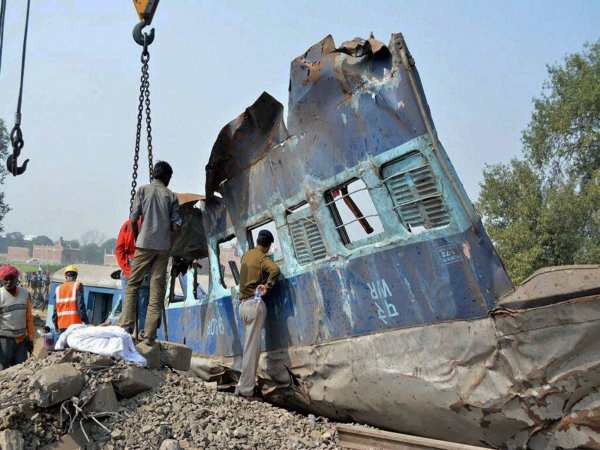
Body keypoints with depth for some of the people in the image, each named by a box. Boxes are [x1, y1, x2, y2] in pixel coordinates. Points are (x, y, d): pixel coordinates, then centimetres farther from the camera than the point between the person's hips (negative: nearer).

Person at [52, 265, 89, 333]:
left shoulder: (58, 289, 14)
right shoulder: (77, 286, 0)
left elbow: (55, 310, 13)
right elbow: (81, 306, -9)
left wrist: (56, 325, 22)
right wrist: (86, 322, -6)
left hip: (62, 325, 5)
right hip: (74, 323, -5)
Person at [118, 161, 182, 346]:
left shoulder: (143, 190, 4)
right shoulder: (171, 196, 6)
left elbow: (133, 219, -1)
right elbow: (176, 225, 0)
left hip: (144, 244, -1)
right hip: (164, 247, 1)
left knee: (132, 285, 10)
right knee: (157, 290, 3)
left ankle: (126, 326, 1)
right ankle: (149, 335, 2)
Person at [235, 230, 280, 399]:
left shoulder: (246, 254, 15)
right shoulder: (263, 258, -6)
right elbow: (275, 270, -26)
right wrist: (267, 286, -14)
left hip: (243, 304, 7)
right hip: (255, 303, -7)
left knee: (249, 346, 12)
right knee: (252, 347, -7)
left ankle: (245, 385, 12)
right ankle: (246, 389, -7)